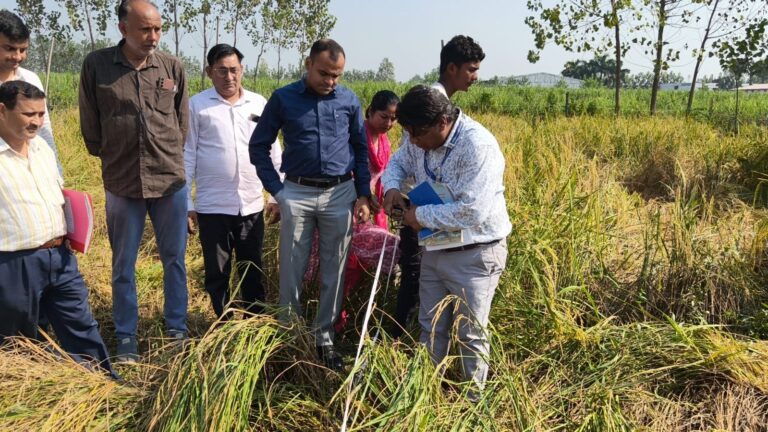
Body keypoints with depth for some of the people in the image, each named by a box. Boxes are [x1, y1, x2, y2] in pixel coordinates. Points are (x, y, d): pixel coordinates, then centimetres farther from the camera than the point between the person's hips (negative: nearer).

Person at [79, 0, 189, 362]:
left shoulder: (173, 67, -1)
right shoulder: (96, 65, -4)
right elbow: (90, 128, 6)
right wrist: (112, 158, 12)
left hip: (171, 182, 1)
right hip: (122, 184, -1)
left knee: (174, 261, 11)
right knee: (123, 267, 10)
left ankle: (177, 330, 26)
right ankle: (126, 338, 24)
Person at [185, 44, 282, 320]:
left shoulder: (259, 103, 5)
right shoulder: (196, 105, -1)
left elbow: (273, 152, 9)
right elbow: (186, 155, 0)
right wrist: (185, 203, -2)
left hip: (252, 205, 2)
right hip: (213, 206, -2)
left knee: (253, 272, 13)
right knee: (217, 273, 9)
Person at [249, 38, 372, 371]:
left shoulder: (350, 101, 3)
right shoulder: (283, 99, -1)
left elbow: (361, 150, 11)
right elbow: (259, 146, 5)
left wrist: (363, 195, 5)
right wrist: (276, 190, -2)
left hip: (340, 194, 1)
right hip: (297, 194, -1)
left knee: (334, 272, 8)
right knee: (291, 271, 6)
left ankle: (324, 337, 22)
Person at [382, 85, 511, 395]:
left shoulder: (478, 146, -27)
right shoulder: (419, 138, -4)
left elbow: (472, 212, -34)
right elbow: (398, 162, 17)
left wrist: (422, 216, -21)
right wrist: (392, 186, -7)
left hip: (474, 255, -7)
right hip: (434, 250, 7)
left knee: (470, 334, 7)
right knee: (430, 328, 19)